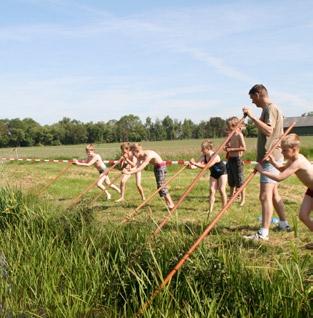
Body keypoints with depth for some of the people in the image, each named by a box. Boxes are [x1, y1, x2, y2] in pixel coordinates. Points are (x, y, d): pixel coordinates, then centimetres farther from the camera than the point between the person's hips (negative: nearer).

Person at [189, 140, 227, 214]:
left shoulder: (215, 156, -34)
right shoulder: (204, 156, -12)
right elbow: (199, 163, -23)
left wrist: (195, 164, -49)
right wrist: (192, 164, -44)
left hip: (222, 173, -6)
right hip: (213, 174, 6)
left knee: (222, 190, -6)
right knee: (212, 190, -2)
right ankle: (210, 209, -3)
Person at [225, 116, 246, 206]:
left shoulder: (239, 135, -12)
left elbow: (244, 148, -21)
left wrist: (231, 149, -21)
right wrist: (227, 148, -1)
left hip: (237, 159, -7)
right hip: (230, 159, 7)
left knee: (239, 181, -2)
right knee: (231, 181, 15)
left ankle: (242, 199, 8)